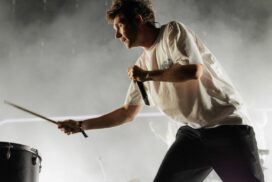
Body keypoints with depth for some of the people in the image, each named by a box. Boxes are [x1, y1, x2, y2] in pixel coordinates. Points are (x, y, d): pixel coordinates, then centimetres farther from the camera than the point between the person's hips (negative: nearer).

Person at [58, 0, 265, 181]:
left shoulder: (173, 31, -5)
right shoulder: (142, 63, 12)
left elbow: (194, 71, -22)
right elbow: (127, 113, 19)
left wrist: (147, 75, -12)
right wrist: (81, 125, 16)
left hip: (228, 125, -6)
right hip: (193, 132, 6)